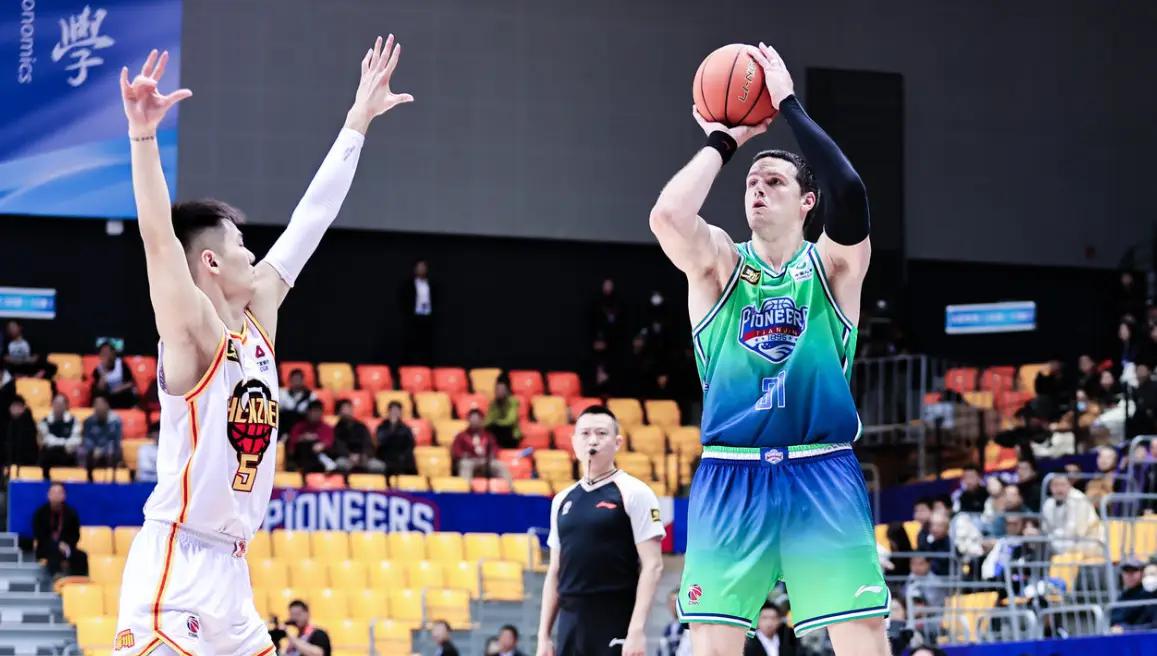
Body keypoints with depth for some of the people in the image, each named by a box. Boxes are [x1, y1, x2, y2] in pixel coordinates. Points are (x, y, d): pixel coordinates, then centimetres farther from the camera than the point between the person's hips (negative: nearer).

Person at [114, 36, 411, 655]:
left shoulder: (258, 319, 12)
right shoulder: (195, 335, -9)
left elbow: (310, 219, 16)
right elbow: (158, 236, -25)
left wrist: (358, 122, 21)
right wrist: (143, 135, -37)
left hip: (229, 573, 9)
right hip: (174, 571, -9)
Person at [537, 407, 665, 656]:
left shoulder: (634, 493, -4)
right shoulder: (562, 501, 14)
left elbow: (652, 565, -9)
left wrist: (636, 630, -18)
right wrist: (544, 635, 12)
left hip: (615, 626, -6)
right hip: (570, 624, 6)